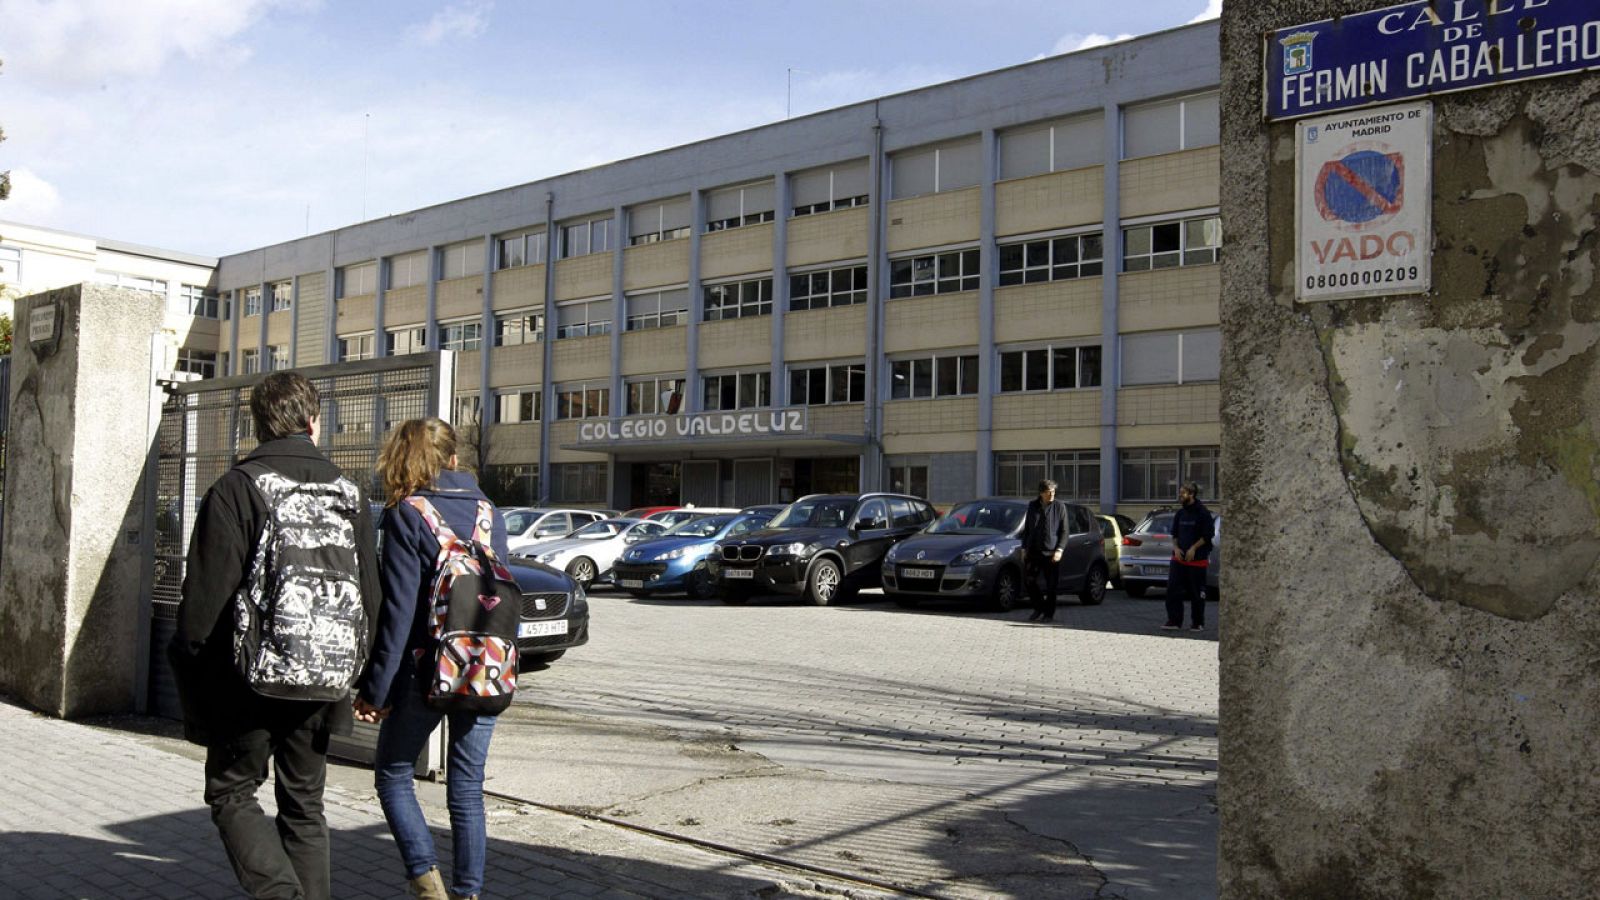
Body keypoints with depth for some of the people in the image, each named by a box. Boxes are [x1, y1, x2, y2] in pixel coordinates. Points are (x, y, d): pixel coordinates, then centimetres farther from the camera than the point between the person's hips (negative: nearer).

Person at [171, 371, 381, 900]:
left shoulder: (234, 489, -10)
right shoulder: (349, 493, 6)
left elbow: (205, 597, -12)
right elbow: (370, 596, 9)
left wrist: (190, 675, -2)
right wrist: (357, 673, 16)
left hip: (249, 678, -4)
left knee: (232, 793, 10)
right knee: (304, 806, 15)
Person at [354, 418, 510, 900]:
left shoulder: (406, 515, -8)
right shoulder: (489, 512, 6)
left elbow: (398, 609, -12)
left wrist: (375, 688, -8)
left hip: (427, 669, -4)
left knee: (393, 776, 14)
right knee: (467, 790, 11)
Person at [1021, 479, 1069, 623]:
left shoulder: (1059, 506, 0)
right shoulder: (1032, 505, 10)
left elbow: (1064, 531, 0)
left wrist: (1059, 550, -10)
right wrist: (1024, 548, 11)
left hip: (1051, 552, -3)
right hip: (1033, 550, 3)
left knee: (1051, 585, 0)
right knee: (1029, 580, 2)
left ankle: (1049, 613, 11)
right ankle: (1038, 609, 19)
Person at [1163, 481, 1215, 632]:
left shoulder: (1202, 512, -7)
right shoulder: (1180, 513, 12)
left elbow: (1207, 535, -9)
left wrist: (1193, 548, -16)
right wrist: (1176, 547, 1)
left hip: (1197, 559, -6)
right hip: (1179, 557, 6)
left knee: (1197, 593, 2)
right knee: (1172, 589, -2)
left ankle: (1198, 623, 13)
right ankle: (1174, 621, 3)